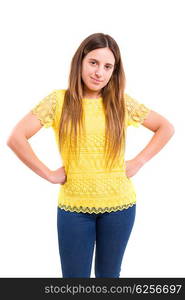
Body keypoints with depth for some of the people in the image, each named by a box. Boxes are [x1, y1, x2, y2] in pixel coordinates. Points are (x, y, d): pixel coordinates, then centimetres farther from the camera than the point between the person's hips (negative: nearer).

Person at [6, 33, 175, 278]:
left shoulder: (122, 102, -1)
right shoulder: (58, 100, -6)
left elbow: (166, 128, 8)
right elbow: (16, 138, -11)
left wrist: (139, 162, 0)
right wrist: (49, 174, -11)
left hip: (119, 204, 2)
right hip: (73, 206, -1)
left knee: (108, 274, 19)